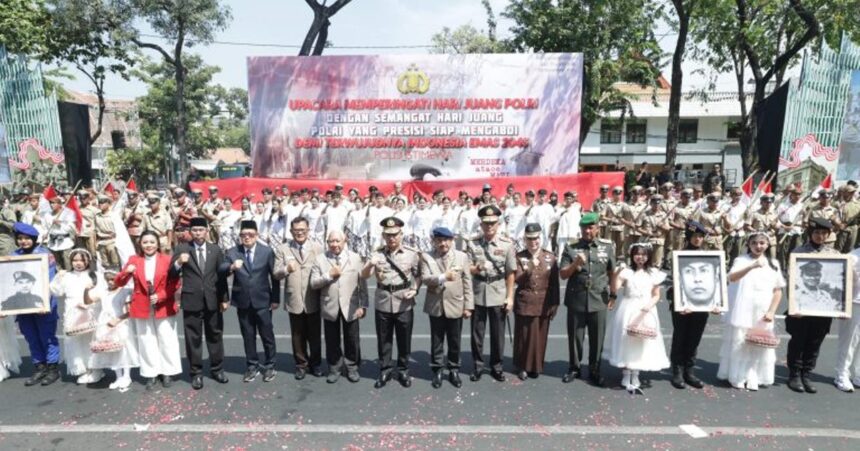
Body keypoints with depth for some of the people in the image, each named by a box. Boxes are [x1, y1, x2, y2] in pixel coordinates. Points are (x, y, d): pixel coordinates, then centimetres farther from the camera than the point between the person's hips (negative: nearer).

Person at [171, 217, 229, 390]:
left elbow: (221, 275, 6)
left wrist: (224, 298, 5)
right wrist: (178, 263, -27)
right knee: (193, 338, 6)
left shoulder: (215, 249, 5)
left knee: (215, 336, 11)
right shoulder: (181, 249, -1)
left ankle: (217, 369, 25)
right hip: (191, 300, -2)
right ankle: (196, 373, 19)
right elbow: (172, 274, -6)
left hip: (212, 300, 2)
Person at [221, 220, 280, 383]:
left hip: (262, 301, -1)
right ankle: (252, 366, 25)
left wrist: (275, 298, -1)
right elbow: (221, 271, -11)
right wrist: (231, 267, -34)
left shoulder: (267, 251, -3)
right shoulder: (232, 252, 0)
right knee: (248, 336, 12)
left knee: (267, 335, 6)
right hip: (243, 301, 2)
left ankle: (269, 366, 22)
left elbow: (274, 275, 0)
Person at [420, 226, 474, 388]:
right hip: (435, 306, 0)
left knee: (454, 341, 11)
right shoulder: (427, 258, -2)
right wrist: (443, 277, -31)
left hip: (455, 306, 1)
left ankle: (454, 370, 27)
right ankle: (438, 371, 25)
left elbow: (467, 283, 0)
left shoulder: (462, 257, 0)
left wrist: (468, 306, -3)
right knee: (437, 341, 11)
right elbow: (425, 279, -15)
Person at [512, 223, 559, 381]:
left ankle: (536, 366, 25)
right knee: (524, 336, 6)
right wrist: (530, 267, -23)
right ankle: (522, 367, 22)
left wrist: (554, 305, 3)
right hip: (524, 303, -1)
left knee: (540, 336, 9)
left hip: (543, 304, 1)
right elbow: (517, 280, -10)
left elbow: (554, 283, 5)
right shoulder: (519, 256, -1)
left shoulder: (550, 257, 3)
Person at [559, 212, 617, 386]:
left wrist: (613, 294, 10)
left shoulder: (607, 247, 3)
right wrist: (575, 264, -19)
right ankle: (574, 368, 27)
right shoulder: (571, 248, -1)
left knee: (597, 338, 9)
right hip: (576, 300, 0)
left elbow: (612, 273, 10)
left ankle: (594, 370, 27)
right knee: (575, 336, 10)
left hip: (598, 301, 1)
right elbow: (563, 275, -3)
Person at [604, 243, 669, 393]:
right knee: (625, 341, 3)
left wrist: (649, 305, -14)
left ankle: (635, 377, 21)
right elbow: (615, 288, -15)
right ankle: (626, 376, 16)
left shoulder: (654, 273, 2)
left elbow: (656, 295, 4)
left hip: (645, 312, 2)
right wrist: (617, 272, -25)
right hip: (627, 311, -2)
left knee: (641, 343, 7)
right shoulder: (626, 271, -4)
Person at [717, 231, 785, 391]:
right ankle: (737, 377, 13)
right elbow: (732, 277, -23)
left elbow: (778, 291, 8)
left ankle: (754, 378, 18)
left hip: (762, 315, 3)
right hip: (742, 312, -3)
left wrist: (771, 312, -4)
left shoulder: (773, 264, 8)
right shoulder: (741, 260, -2)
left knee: (759, 346, 6)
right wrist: (752, 266, -37)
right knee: (739, 344, 1)